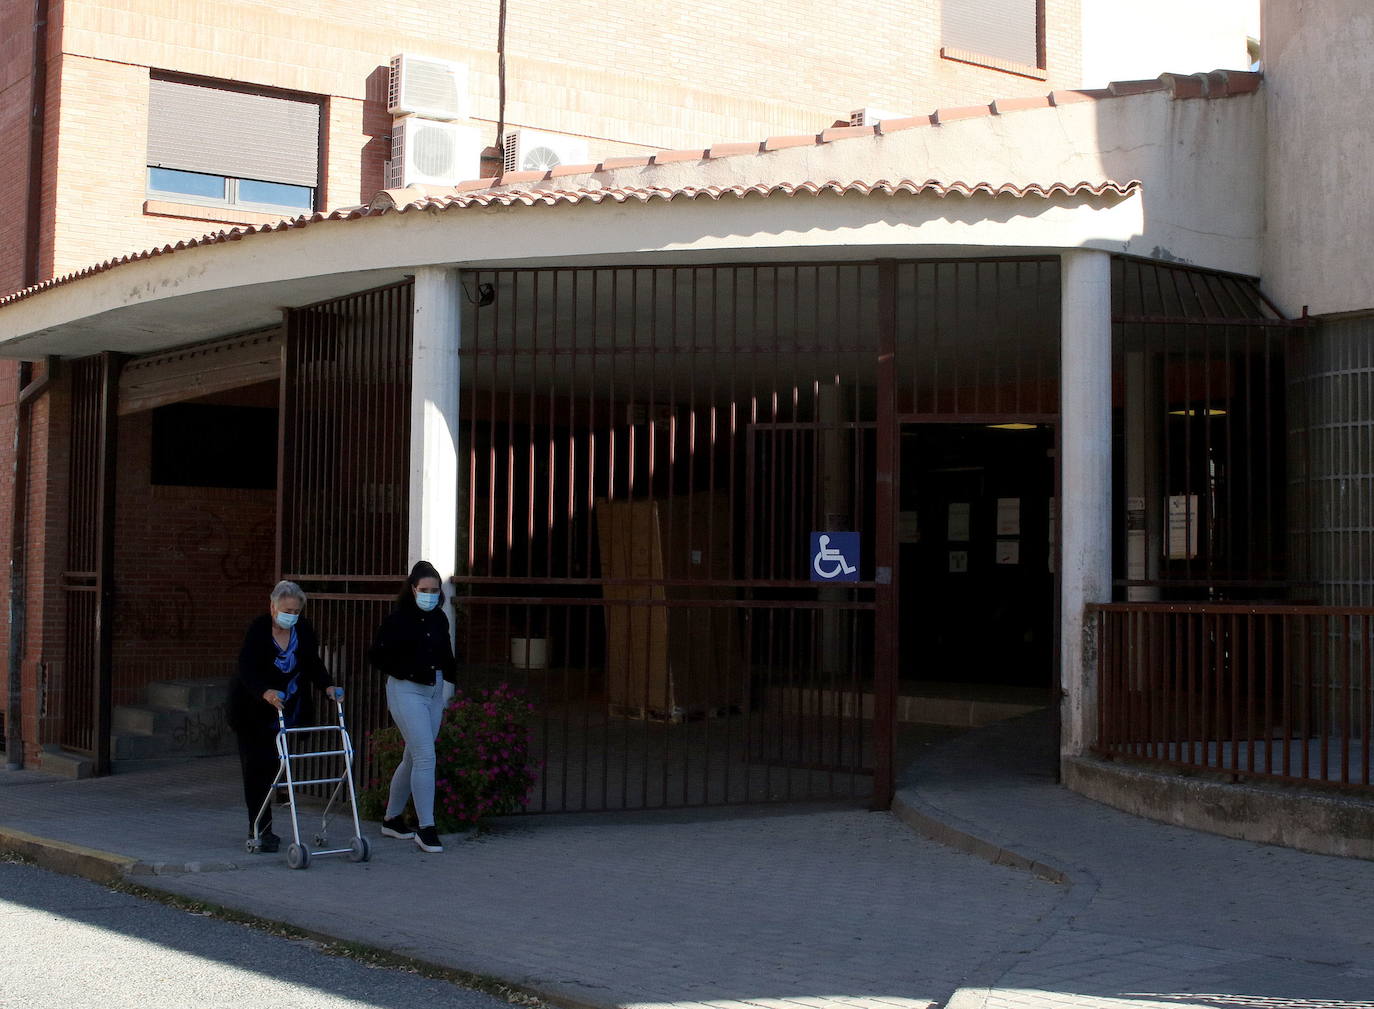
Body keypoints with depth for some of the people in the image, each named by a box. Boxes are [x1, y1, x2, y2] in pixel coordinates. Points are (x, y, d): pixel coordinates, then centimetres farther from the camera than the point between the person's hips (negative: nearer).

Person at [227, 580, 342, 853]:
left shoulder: (303, 629, -5)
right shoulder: (258, 630, -20)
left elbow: (312, 662, 0)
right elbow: (247, 670, -30)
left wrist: (327, 685, -19)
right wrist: (265, 692, -48)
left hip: (286, 708, 4)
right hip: (252, 708, -4)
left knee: (269, 766, 6)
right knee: (256, 766, -5)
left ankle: (258, 825, 19)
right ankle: (261, 828, -1)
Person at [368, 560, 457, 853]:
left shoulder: (439, 619, 9)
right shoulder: (398, 618, -9)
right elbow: (377, 653, -9)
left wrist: (447, 680, 12)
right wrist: (407, 672, -12)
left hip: (434, 690, 7)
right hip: (406, 691, -7)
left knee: (413, 758, 13)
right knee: (425, 756, -14)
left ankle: (392, 819, 27)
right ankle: (425, 828, -9)